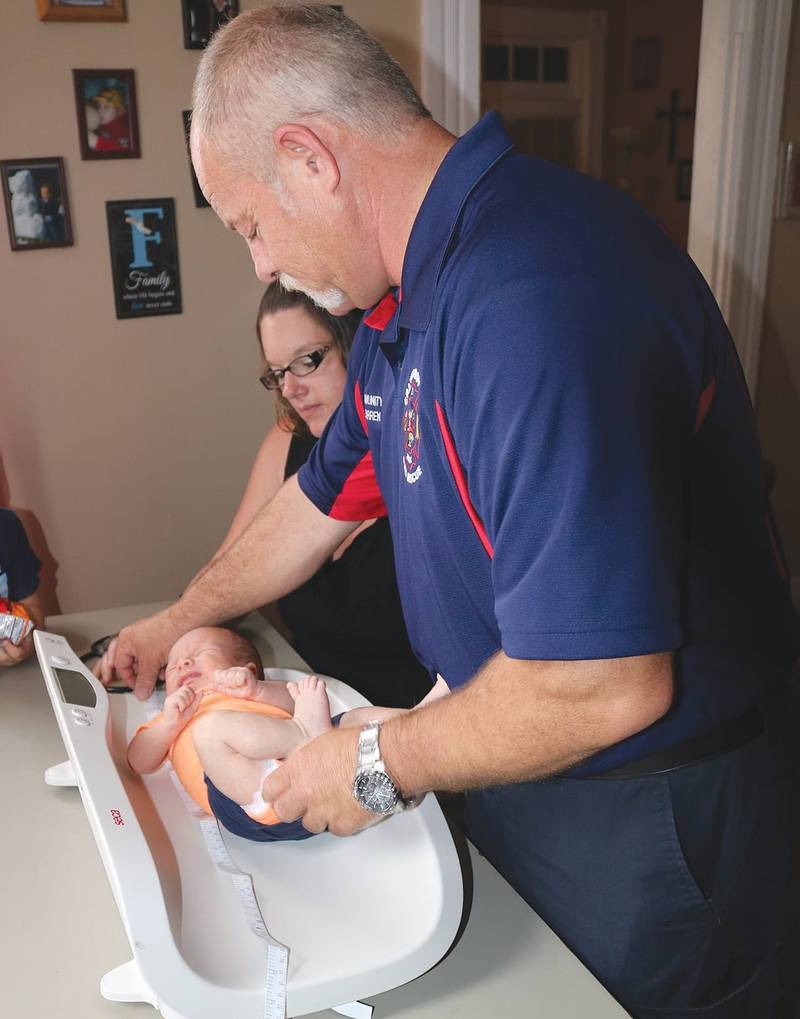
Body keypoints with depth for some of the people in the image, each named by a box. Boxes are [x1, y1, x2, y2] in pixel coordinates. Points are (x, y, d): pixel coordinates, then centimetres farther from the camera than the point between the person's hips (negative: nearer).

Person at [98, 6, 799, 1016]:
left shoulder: (536, 299, -33)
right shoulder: (404, 298, 2)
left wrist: (380, 762, -17)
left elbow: (601, 687, -35)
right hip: (518, 775, 8)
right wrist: (181, 619, 24)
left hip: (645, 816, -8)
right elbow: (326, 495, 16)